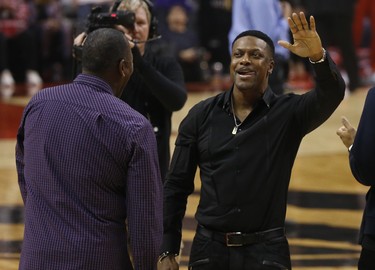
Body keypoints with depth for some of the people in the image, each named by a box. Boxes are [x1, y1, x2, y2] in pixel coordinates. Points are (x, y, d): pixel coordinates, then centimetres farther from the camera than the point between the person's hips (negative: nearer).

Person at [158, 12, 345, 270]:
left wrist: (319, 56, -42)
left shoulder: (288, 113, -2)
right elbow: (177, 186, 6)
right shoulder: (202, 115, 3)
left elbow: (332, 94, -22)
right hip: (209, 248, 2)